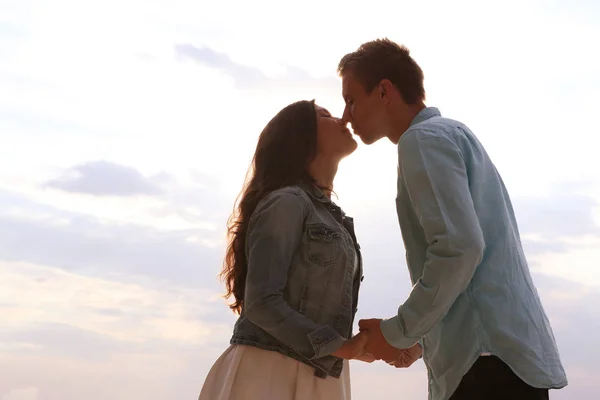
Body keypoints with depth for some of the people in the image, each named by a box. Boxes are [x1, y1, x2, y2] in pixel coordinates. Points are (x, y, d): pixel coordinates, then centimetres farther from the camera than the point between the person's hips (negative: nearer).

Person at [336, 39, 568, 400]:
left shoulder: (424, 138, -5)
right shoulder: (457, 136, 25)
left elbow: (459, 248, -19)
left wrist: (398, 332, -9)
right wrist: (421, 339, 20)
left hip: (488, 359, -10)